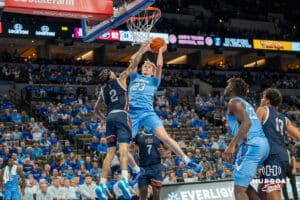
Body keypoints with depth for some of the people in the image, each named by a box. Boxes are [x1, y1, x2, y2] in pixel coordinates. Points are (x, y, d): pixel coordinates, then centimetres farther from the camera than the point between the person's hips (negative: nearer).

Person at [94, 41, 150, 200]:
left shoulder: (103, 90, 25)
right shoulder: (120, 80, 13)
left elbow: (96, 111, 30)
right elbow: (133, 65, 13)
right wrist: (141, 51, 23)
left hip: (110, 118, 5)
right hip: (121, 116, -5)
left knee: (110, 152, 4)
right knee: (123, 147, -19)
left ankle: (102, 184, -5)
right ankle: (124, 179, -38)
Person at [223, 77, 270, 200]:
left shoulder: (234, 102, -2)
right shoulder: (245, 103, 28)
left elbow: (247, 123, -19)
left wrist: (232, 145, -25)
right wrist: (236, 146, 34)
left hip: (251, 145, -10)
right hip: (262, 144, 10)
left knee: (239, 189, -7)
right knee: (243, 184, 21)